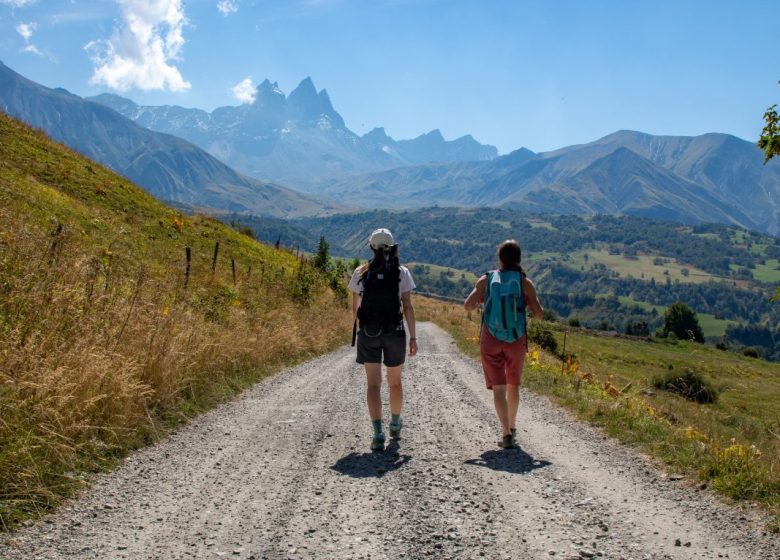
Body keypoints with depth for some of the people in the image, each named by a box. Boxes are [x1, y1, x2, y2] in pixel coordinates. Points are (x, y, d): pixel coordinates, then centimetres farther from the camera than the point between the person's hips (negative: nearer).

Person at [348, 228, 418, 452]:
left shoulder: (360, 273, 1)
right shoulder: (402, 272, -3)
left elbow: (355, 307, 6)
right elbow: (408, 307, -7)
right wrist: (413, 337, -4)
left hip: (368, 333, 0)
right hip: (394, 333, 0)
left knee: (373, 384, 0)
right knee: (395, 381, 18)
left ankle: (378, 433, -15)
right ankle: (395, 425, 37)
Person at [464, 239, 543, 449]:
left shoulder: (487, 279, -4)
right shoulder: (525, 282, -6)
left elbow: (468, 306, -10)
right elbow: (538, 314, -8)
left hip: (491, 340, -1)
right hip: (516, 340, 1)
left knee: (498, 387, 1)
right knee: (513, 386, 20)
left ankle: (506, 433, -11)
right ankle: (511, 428, 34)